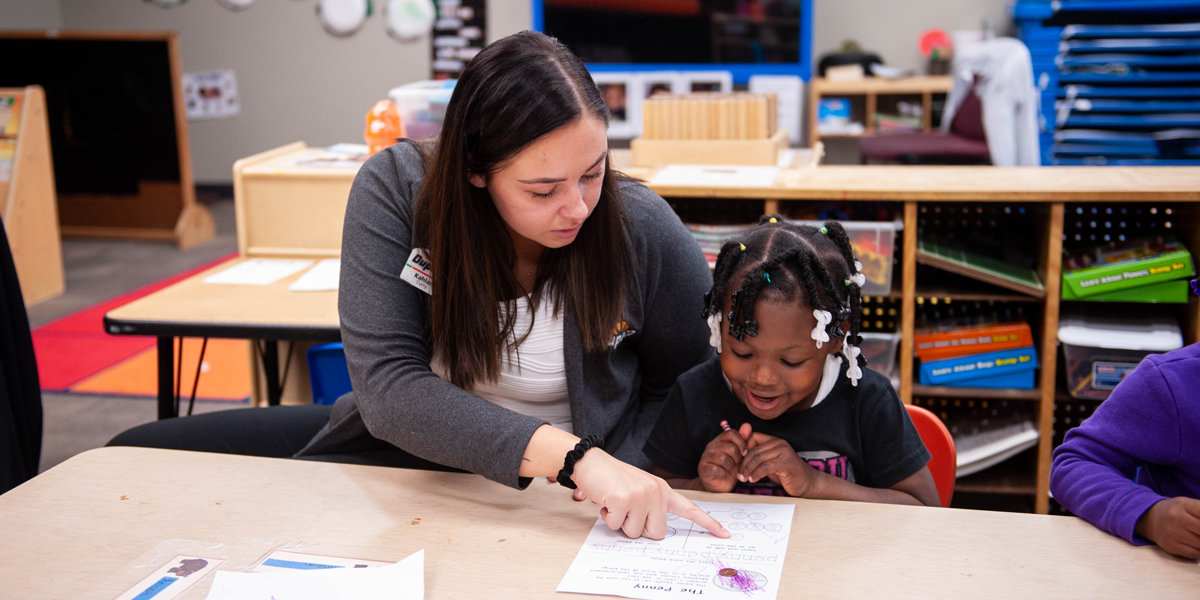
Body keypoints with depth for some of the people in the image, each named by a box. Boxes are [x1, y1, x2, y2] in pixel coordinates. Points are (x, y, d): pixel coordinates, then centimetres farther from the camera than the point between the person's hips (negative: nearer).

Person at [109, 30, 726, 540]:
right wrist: (575, 456, -41)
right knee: (136, 451, 4)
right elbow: (387, 386, -31)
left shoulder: (645, 230, -23)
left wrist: (619, 478, -26)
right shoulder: (396, 188, -23)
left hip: (543, 499, 0)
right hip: (403, 448, 1)